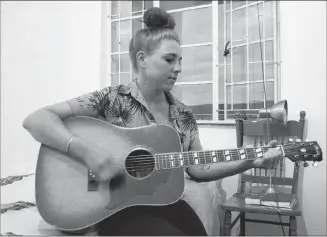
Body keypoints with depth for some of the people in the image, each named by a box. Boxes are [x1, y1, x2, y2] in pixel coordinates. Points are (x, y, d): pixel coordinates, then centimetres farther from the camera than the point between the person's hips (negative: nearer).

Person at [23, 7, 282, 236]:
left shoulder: (182, 114, 5)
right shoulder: (111, 99, -10)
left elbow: (198, 169, 4)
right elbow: (35, 120, -14)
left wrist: (250, 162, -6)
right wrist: (85, 151, -28)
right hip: (118, 207, -5)